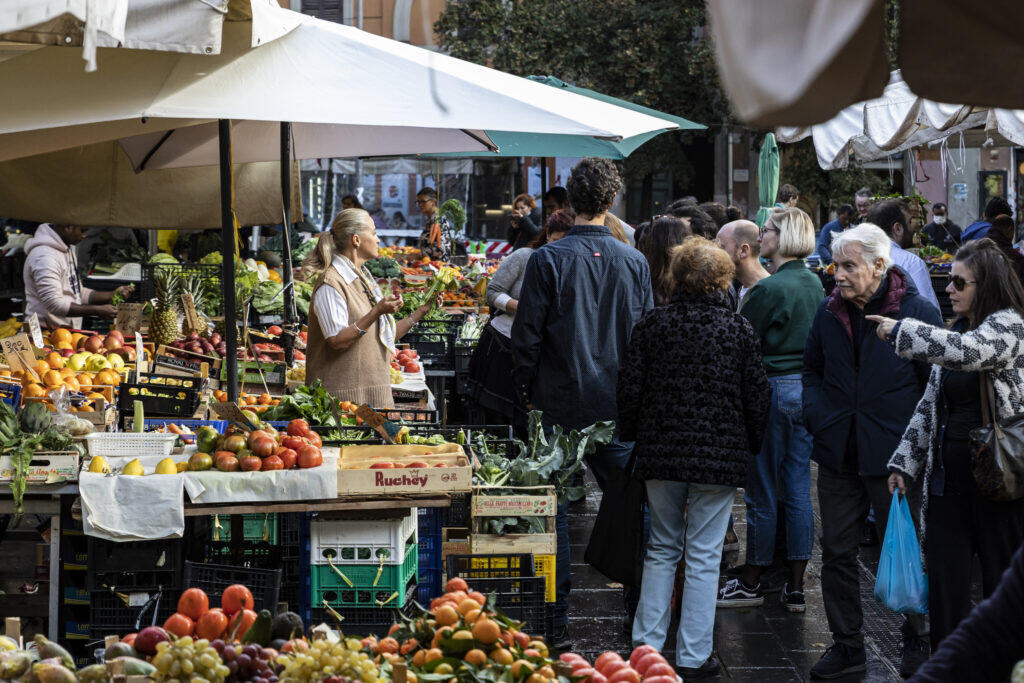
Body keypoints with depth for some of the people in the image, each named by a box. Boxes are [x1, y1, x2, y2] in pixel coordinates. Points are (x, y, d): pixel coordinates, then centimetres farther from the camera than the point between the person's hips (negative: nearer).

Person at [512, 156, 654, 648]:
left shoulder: (548, 260, -9)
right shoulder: (634, 262, -1)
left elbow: (526, 334, -6)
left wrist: (529, 393, 7)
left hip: (559, 404, -2)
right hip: (617, 405, 2)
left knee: (552, 506, 5)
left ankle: (557, 615, 6)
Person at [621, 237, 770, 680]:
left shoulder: (652, 325, -1)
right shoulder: (739, 329, -3)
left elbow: (630, 389, 2)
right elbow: (756, 395, 2)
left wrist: (633, 437, 16)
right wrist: (752, 445, 16)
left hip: (661, 453, 2)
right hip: (720, 456, -2)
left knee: (661, 549, 15)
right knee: (704, 556, 3)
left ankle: (647, 645, 13)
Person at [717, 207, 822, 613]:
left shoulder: (769, 289, -17)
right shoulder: (815, 284, 8)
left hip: (772, 388, -7)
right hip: (807, 390, 8)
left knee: (762, 491, 2)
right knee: (798, 490, 9)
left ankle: (752, 583, 12)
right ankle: (796, 587, 13)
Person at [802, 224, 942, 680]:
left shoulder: (918, 312, -9)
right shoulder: (829, 312, 6)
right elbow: (812, 371, 19)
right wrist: (816, 416, 2)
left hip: (893, 455, -5)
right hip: (838, 454, 5)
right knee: (836, 551, 8)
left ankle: (917, 642, 24)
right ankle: (846, 644, 20)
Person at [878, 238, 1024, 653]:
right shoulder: (954, 332, 16)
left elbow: (966, 351, -29)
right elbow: (929, 405, 19)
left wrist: (900, 331, -19)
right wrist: (904, 462, 12)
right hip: (948, 476, 7)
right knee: (945, 586, 4)